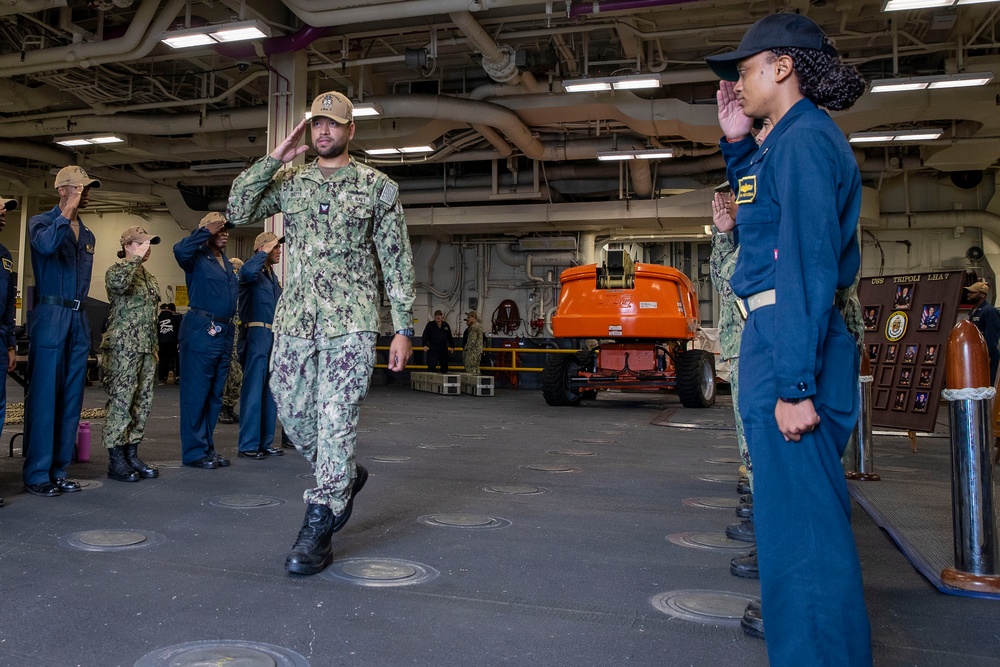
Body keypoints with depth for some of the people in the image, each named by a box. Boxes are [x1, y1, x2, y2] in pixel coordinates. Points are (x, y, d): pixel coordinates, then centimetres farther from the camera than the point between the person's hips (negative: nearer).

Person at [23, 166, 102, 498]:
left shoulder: (88, 236, 18)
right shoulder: (40, 221, 0)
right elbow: (46, 245, -24)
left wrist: (80, 312, 13)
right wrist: (68, 210, -16)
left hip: (79, 320, 6)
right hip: (50, 318, -6)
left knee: (71, 398, 6)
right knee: (44, 397, -4)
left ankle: (59, 470, 14)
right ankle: (37, 474, 2)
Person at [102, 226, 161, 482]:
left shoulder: (149, 277, 19)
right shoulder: (116, 270, -2)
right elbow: (118, 283, -28)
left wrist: (155, 346, 20)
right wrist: (136, 257, -17)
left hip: (146, 348, 8)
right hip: (123, 347, -7)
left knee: (142, 403, 7)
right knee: (120, 402, -7)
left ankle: (132, 454, 14)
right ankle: (115, 460, -2)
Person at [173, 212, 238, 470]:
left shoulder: (228, 264, 18)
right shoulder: (197, 258, -4)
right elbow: (180, 249, -27)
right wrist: (207, 231, -16)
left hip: (224, 332, 8)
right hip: (201, 330, -8)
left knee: (215, 395, 12)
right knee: (196, 393, -3)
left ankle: (207, 447, 20)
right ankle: (194, 451, 3)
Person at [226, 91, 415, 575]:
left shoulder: (378, 186, 4)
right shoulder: (290, 182, 13)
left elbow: (396, 261, 1)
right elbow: (238, 211, 3)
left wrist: (403, 327, -5)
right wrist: (274, 158, 0)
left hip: (351, 323, -4)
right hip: (294, 321, 4)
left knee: (336, 422, -5)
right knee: (292, 414, 9)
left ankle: (318, 528, 4)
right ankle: (345, 478, 34)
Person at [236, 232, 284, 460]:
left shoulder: (273, 276, 20)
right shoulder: (254, 272, -5)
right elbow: (247, 272, -31)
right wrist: (265, 251, -17)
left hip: (274, 337, 8)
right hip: (257, 336, -8)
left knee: (271, 392, 10)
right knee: (254, 390, -6)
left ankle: (266, 441, 17)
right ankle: (248, 444, 0)